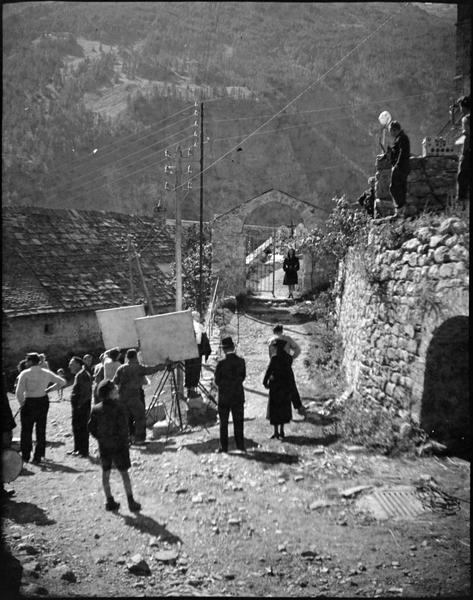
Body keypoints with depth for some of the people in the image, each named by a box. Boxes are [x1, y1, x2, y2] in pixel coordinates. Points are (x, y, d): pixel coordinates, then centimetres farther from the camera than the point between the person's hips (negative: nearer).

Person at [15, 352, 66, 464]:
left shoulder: (25, 374, -10)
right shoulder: (46, 373, 2)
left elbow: (18, 392, -16)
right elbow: (62, 382, 7)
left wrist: (22, 404, -1)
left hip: (29, 402, -4)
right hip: (43, 401, 4)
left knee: (26, 430, 11)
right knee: (41, 430, 12)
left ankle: (25, 456, 19)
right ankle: (38, 457, 16)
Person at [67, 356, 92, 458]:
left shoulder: (82, 375, -17)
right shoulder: (79, 374, 16)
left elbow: (85, 392, -24)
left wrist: (80, 405, -22)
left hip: (81, 406, -11)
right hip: (78, 406, 11)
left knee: (81, 428, -4)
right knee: (76, 427, 18)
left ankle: (84, 451, 4)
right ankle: (77, 449, 30)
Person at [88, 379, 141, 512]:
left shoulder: (95, 409, -2)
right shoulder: (119, 407, -16)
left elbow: (91, 428, 2)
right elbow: (123, 427, -17)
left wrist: (100, 438, 13)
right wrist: (124, 441, -2)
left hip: (103, 446, 4)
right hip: (118, 446, -4)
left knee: (105, 473, 13)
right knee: (124, 473, 5)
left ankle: (110, 501, 20)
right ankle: (131, 501, 8)